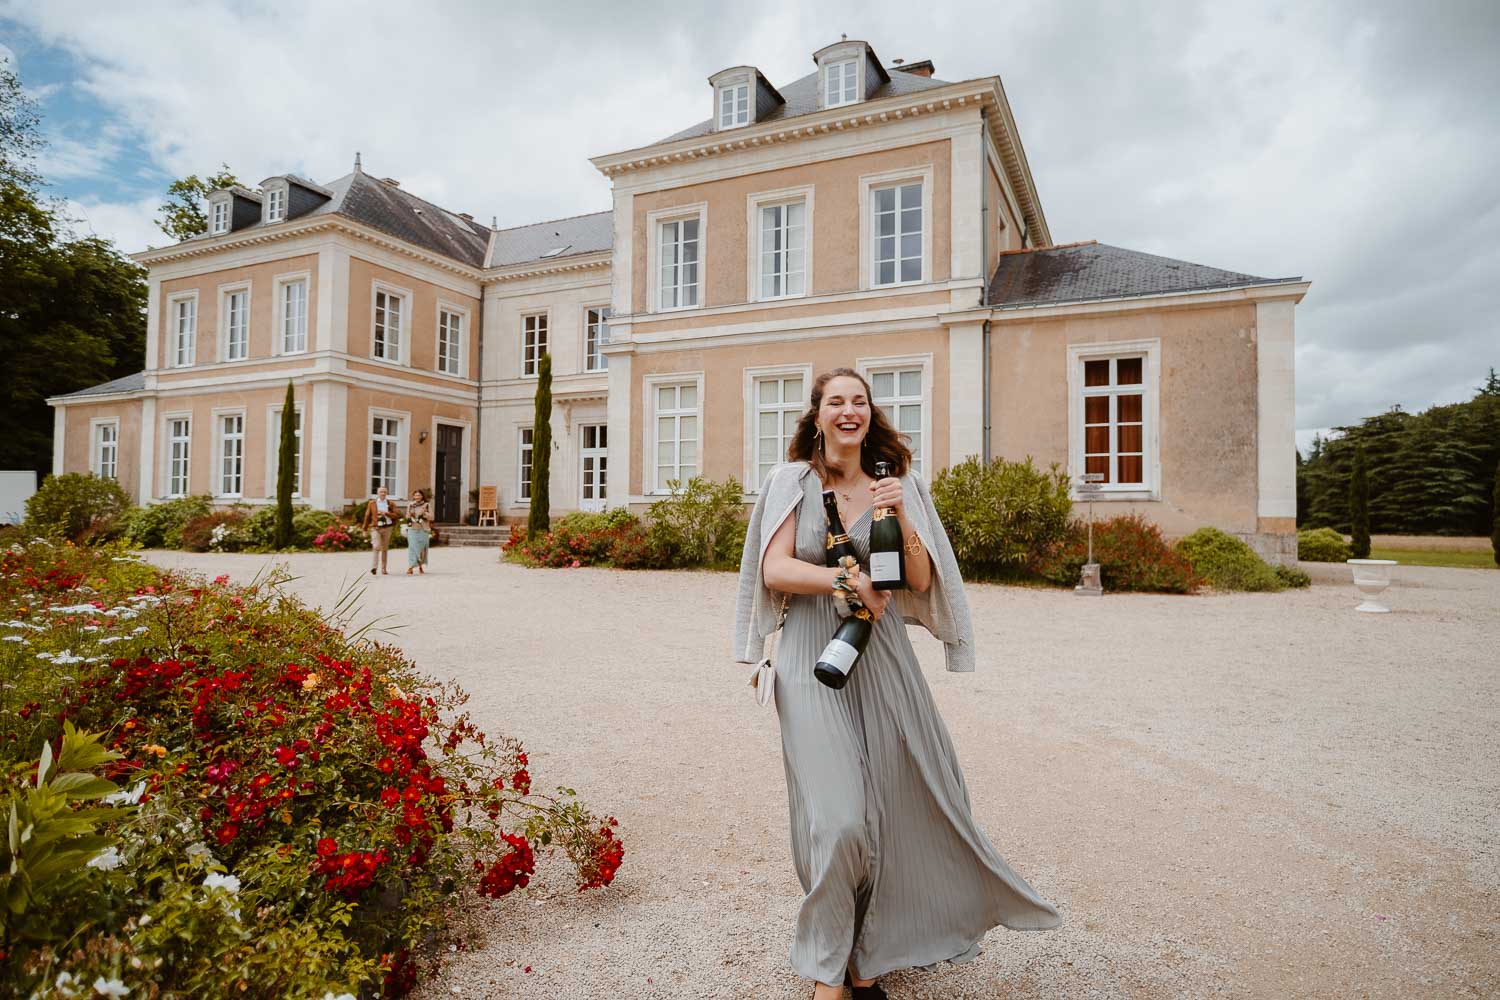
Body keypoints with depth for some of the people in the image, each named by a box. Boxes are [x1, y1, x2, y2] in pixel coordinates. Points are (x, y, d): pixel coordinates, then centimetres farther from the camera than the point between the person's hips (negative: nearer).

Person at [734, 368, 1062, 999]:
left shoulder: (897, 485, 8)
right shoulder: (793, 481, 2)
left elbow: (921, 581, 5)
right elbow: (774, 571, -6)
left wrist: (901, 518, -10)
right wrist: (851, 579, -16)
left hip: (881, 654, 3)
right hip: (814, 657, -3)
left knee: (899, 802, 7)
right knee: (837, 816, -8)